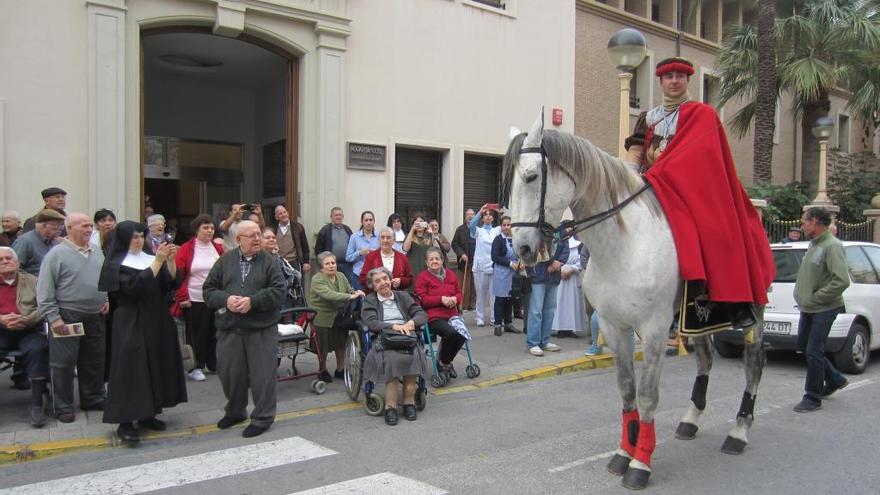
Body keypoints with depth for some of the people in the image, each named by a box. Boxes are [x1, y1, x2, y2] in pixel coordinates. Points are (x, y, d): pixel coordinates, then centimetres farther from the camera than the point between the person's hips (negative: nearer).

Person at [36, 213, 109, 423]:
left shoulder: (97, 251, 9)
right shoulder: (57, 254, -10)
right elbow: (44, 290, -11)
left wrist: (107, 299, 5)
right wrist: (53, 317, -15)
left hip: (95, 316, 6)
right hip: (67, 317, -6)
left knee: (94, 361, 14)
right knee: (64, 362, 1)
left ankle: (93, 399, 28)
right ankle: (63, 406, 12)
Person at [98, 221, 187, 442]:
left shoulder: (149, 258, 10)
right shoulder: (116, 265, -6)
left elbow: (173, 282, 2)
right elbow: (136, 286, -22)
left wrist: (170, 260, -15)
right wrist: (158, 261, -24)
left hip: (156, 322, 6)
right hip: (131, 324, -6)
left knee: (155, 366, 9)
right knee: (131, 369, -7)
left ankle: (146, 414, 20)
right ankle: (125, 422, -3)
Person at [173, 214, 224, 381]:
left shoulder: (219, 247, 7)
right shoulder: (186, 249, -4)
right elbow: (177, 275, -6)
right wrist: (182, 297, -9)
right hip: (195, 300, -3)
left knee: (214, 332, 12)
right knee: (196, 334, 5)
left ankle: (213, 364, 26)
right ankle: (195, 367, 17)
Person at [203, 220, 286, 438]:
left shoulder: (268, 261, 0)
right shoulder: (225, 260, 7)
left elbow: (278, 290, -8)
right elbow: (208, 289, 6)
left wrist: (252, 301, -18)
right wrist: (225, 300, -13)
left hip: (262, 329, -3)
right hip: (229, 329, 3)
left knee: (262, 375, 0)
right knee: (230, 373, 13)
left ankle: (262, 418, 15)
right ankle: (235, 412, 35)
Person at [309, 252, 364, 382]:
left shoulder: (341, 277, 5)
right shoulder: (317, 280, -18)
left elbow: (349, 290, 14)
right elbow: (329, 295, -31)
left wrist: (356, 292, -11)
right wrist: (351, 297, -36)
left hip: (339, 317, 6)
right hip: (323, 318, -6)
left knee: (341, 344, 12)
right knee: (324, 347, 3)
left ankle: (340, 369, 30)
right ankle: (323, 371, 25)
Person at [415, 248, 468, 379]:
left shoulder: (451, 274, 16)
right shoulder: (422, 277, 1)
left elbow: (459, 293, 20)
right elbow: (422, 299, -6)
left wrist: (455, 299, -5)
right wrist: (441, 299, -16)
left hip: (452, 314, 5)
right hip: (433, 317, -5)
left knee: (463, 334, -23)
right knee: (450, 332, -32)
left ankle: (446, 361, 6)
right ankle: (442, 362, -3)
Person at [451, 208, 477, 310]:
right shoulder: (460, 229, 6)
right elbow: (454, 244, 3)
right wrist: (462, 254, -9)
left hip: (477, 261, 1)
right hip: (465, 261, -1)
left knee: (474, 284, 3)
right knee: (464, 285, 0)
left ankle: (472, 304, 10)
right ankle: (463, 305, 5)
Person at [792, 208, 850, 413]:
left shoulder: (832, 246, -18)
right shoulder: (813, 244, 11)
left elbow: (842, 281, -26)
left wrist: (815, 298, -21)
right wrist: (803, 296, 8)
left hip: (824, 310, -9)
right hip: (809, 309, 9)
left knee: (814, 352, -5)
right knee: (804, 346, 18)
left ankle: (813, 398, 7)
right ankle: (835, 379, 35)